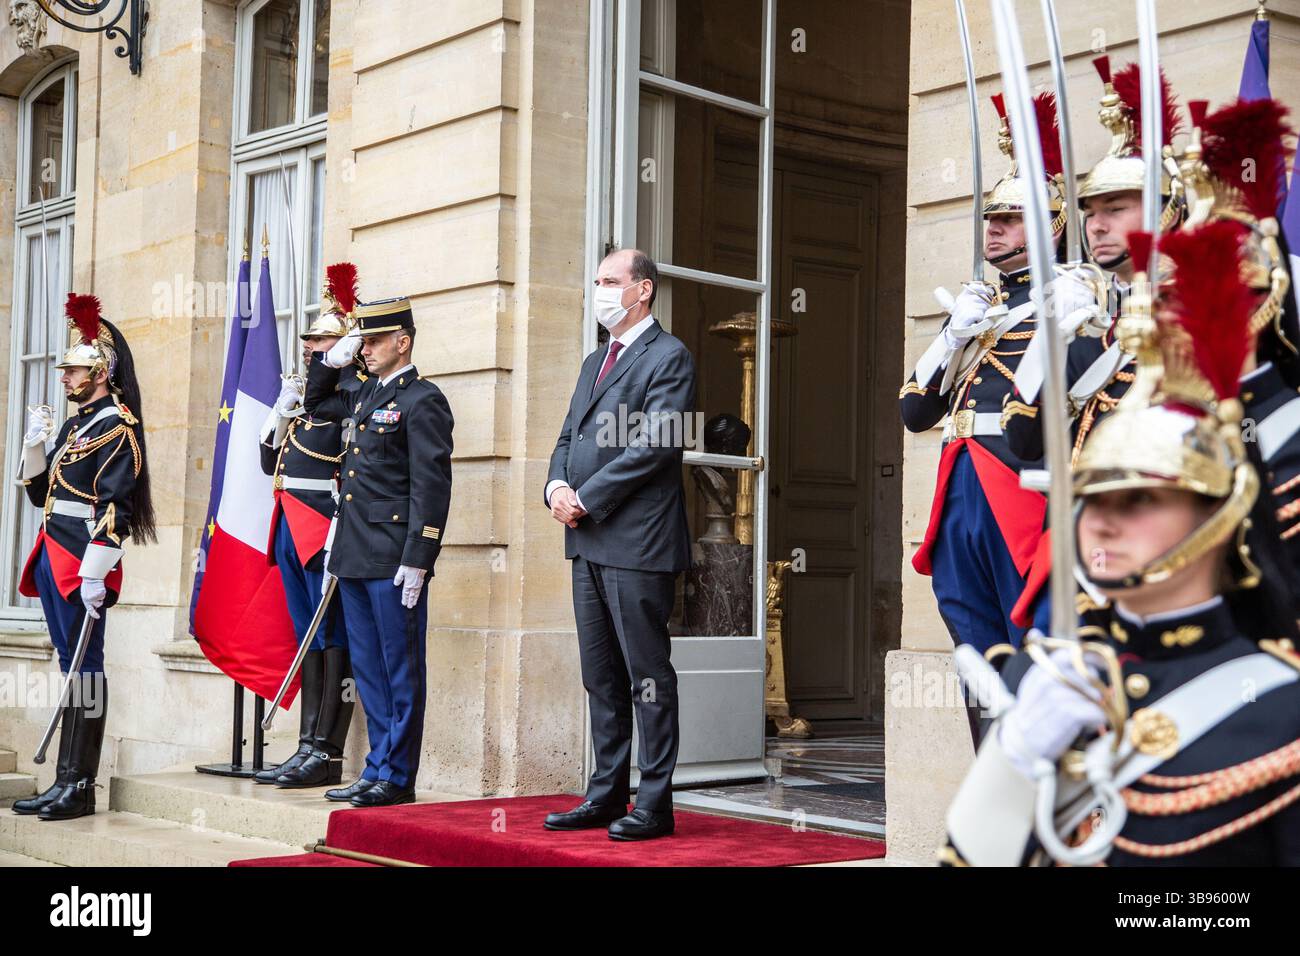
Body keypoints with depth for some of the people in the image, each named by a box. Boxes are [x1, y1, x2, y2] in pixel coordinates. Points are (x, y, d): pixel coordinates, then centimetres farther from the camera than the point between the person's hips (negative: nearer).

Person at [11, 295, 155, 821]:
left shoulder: (116, 424, -10)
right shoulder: (76, 422, 18)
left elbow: (112, 505, -18)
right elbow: (41, 493, 22)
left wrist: (95, 573, -23)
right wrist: (35, 444, 7)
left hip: (82, 561, -9)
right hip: (54, 558, 9)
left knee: (84, 667, -5)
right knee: (74, 667, 10)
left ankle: (79, 786, -2)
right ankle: (66, 782, 14)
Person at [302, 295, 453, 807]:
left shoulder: (423, 400, -9)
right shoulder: (365, 395, 16)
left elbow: (431, 486, -15)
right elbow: (315, 404, 36)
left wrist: (418, 560, -19)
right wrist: (332, 359, 19)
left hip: (394, 560, -9)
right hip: (355, 555, 9)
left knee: (400, 669, 0)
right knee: (368, 668, 12)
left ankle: (397, 778, 6)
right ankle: (378, 769, 20)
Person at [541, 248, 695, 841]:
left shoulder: (668, 358, -6)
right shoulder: (595, 362, 21)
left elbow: (653, 447, -16)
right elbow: (568, 439, 20)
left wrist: (585, 499, -15)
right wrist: (557, 488, -2)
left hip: (637, 543, -9)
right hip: (588, 543, 9)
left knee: (648, 677, -3)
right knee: (602, 678, 13)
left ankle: (654, 804, 3)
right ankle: (606, 796, 21)